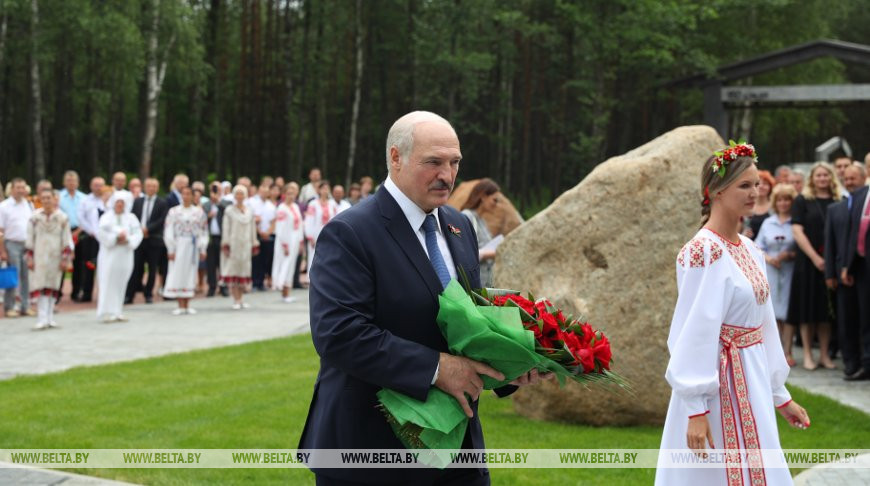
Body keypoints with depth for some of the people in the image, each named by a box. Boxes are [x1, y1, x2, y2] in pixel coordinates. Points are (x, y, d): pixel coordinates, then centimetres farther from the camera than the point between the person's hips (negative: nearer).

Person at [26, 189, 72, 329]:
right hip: (39, 258, -1)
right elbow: (30, 239, 3)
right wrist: (30, 258, 0)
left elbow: (67, 240, 1)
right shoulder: (35, 217, -1)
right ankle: (42, 318, -10)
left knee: (53, 286, 7)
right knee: (40, 286, -8)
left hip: (55, 257, 1)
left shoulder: (62, 218, -1)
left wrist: (65, 259, -2)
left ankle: (49, 317, 16)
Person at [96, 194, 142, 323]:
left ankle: (117, 312, 10)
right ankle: (107, 312, -6)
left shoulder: (131, 218, 8)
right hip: (109, 254, -3)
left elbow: (138, 234, 2)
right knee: (108, 283, -6)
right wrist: (115, 238, -15)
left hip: (125, 255, 3)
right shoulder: (106, 216, 2)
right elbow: (101, 232, -9)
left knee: (121, 285, 4)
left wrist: (127, 240, -14)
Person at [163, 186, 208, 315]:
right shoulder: (174, 211, 3)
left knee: (190, 274, 3)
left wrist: (202, 249, 1)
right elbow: (168, 232, 0)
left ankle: (187, 305, 9)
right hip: (178, 245, -1)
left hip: (193, 246, 1)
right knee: (178, 273, -4)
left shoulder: (199, 212, 6)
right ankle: (181, 306, 0)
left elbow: (204, 232, 6)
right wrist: (171, 250, -6)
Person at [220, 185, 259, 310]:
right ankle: (236, 300, -6)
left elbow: (253, 229, 14)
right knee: (233, 270, -7)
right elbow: (226, 228, -1)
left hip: (245, 244, 3)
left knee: (244, 270, 4)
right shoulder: (229, 210, 1)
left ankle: (240, 299, 12)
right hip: (233, 243, -3)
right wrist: (225, 245, -7)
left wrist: (254, 244, 12)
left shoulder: (250, 211, 11)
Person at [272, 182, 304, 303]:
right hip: (286, 240, -7)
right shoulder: (282, 209, -11)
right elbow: (280, 229, -14)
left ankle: (286, 293, 13)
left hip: (295, 241, 7)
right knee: (285, 265, -6)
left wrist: (301, 242, 11)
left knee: (291, 265, 9)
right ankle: (285, 294, -3)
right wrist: (284, 245, -15)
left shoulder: (296, 207, 11)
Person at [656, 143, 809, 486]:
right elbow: (696, 331, -20)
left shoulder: (750, 250, 9)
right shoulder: (704, 252, -17)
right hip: (719, 386, -9)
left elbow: (765, 325, 14)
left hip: (752, 381, 9)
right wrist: (696, 408, -21)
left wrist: (778, 393, 16)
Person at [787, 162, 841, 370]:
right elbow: (797, 231, -6)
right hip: (808, 262, -2)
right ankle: (808, 355, 5)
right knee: (808, 307, 0)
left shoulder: (839, 202, 8)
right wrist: (815, 257, -13)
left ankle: (824, 354, 11)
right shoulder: (802, 201, 1)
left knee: (827, 307, 5)